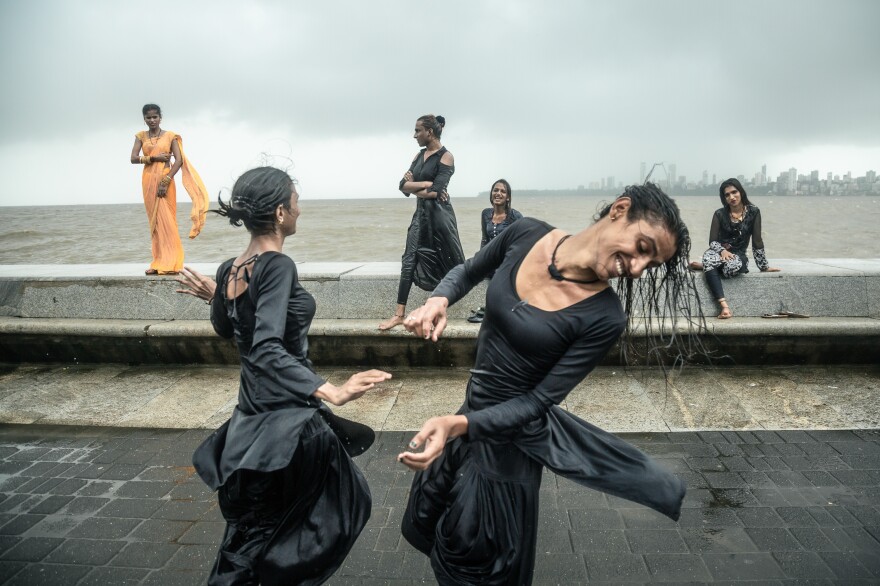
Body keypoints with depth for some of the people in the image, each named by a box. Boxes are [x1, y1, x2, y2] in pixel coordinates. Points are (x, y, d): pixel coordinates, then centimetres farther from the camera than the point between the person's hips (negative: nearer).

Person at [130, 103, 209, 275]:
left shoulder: (170, 136, -1)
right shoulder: (141, 136, 9)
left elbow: (179, 160, -9)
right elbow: (133, 158, 0)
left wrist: (165, 182, -16)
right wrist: (154, 157, -14)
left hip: (165, 180, -4)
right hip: (149, 181, 4)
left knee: (166, 220, -7)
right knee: (155, 220, 4)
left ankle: (168, 263, -5)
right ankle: (159, 262, 5)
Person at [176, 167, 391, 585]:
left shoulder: (229, 270, 3)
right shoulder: (277, 266, -21)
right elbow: (267, 352, -31)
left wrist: (214, 296, 37)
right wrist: (330, 392, -40)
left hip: (251, 416, 8)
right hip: (285, 419, -8)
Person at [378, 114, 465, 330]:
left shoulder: (445, 157, -9)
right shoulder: (420, 155, 13)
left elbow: (435, 193, -20)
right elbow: (403, 185, 4)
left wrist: (414, 186, -5)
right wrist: (425, 184, -11)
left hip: (439, 214, -6)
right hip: (421, 213, 7)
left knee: (452, 260, 6)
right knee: (409, 260, -1)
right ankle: (399, 314, 5)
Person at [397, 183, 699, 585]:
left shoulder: (604, 318, -24)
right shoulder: (526, 234, -13)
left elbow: (537, 401, -21)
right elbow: (467, 272, 6)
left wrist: (459, 425, -34)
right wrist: (438, 300, -16)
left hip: (510, 434, -5)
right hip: (474, 408, 6)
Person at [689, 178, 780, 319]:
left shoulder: (753, 212, -1)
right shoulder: (719, 214, 0)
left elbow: (757, 241, 0)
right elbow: (712, 241, -2)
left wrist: (764, 266, 0)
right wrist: (722, 250, -24)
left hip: (738, 254, 0)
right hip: (720, 251, 1)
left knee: (734, 266, -40)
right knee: (709, 257, -38)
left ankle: (705, 266, -6)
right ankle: (724, 305, -41)